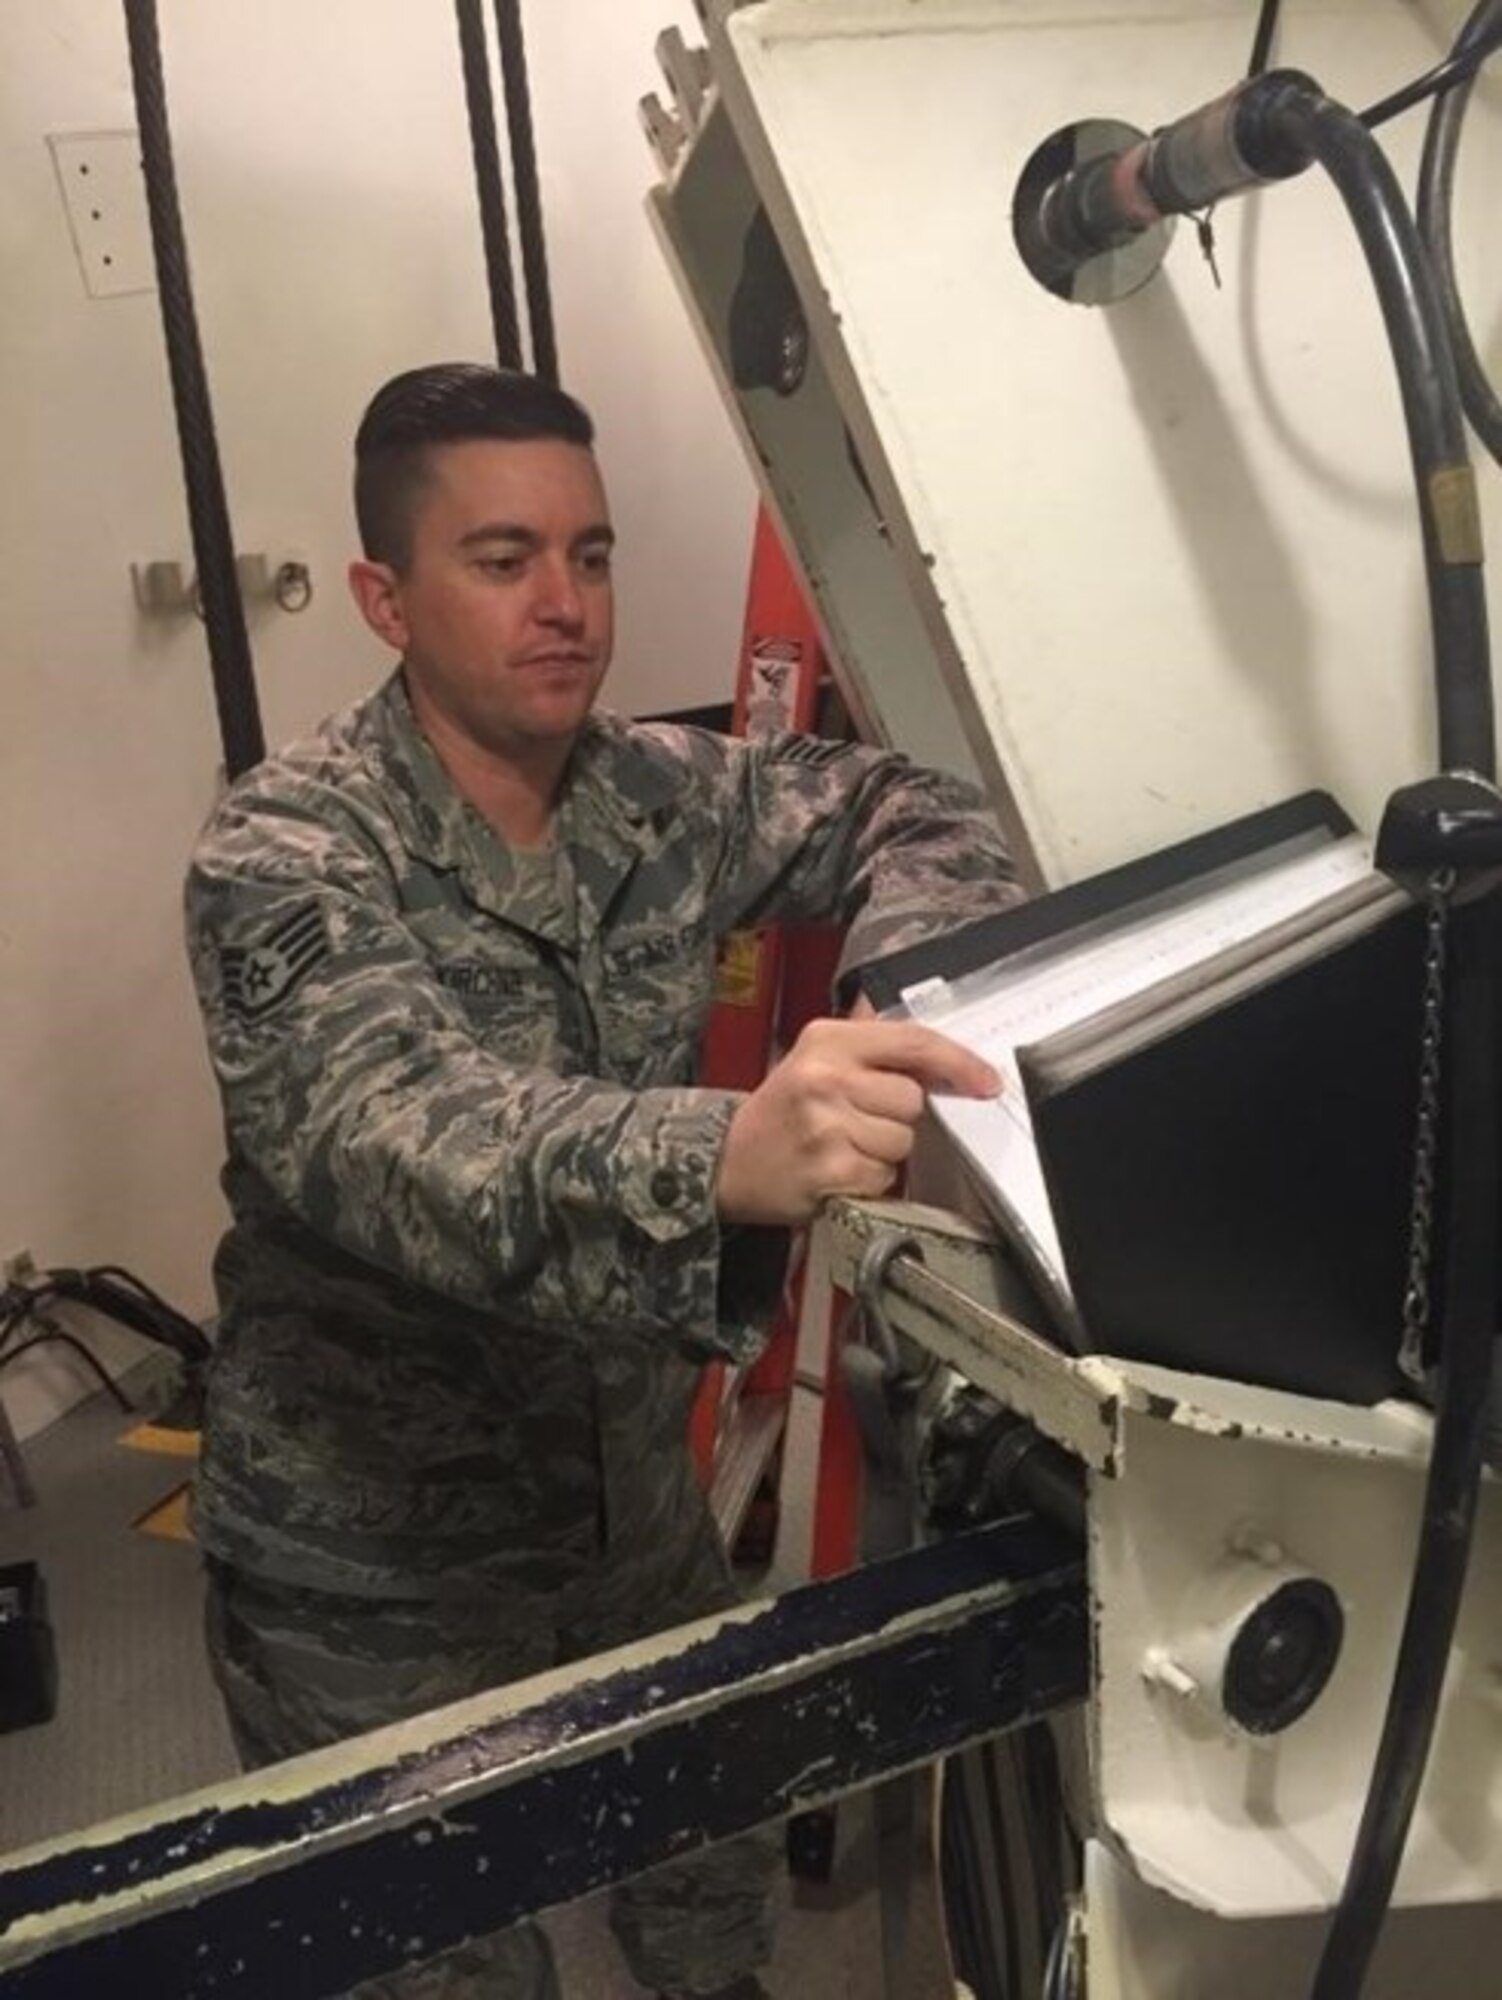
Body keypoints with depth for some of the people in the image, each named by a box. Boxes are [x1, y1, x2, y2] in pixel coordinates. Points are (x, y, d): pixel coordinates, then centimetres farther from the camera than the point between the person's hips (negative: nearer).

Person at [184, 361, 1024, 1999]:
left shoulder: (658, 794, -7)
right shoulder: (289, 858, -24)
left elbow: (907, 807, 4)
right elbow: (402, 1141, -41)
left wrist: (901, 979, -19)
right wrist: (721, 1156, -60)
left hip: (634, 1498, 5)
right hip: (373, 1569, -5)